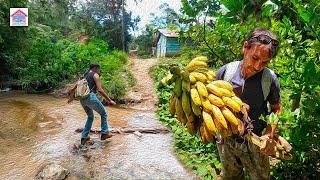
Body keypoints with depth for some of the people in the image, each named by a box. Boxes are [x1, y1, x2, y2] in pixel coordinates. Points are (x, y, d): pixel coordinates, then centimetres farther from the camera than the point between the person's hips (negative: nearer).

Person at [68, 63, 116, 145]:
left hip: (82, 99, 8)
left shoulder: (84, 75, 22)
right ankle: (105, 133, 13)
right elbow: (100, 90, -13)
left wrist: (71, 98, 40)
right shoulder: (95, 75, 0)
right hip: (90, 97, -7)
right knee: (103, 114, 11)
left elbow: (72, 89, 26)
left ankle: (84, 137, 22)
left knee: (90, 117, 24)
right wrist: (109, 100, -12)